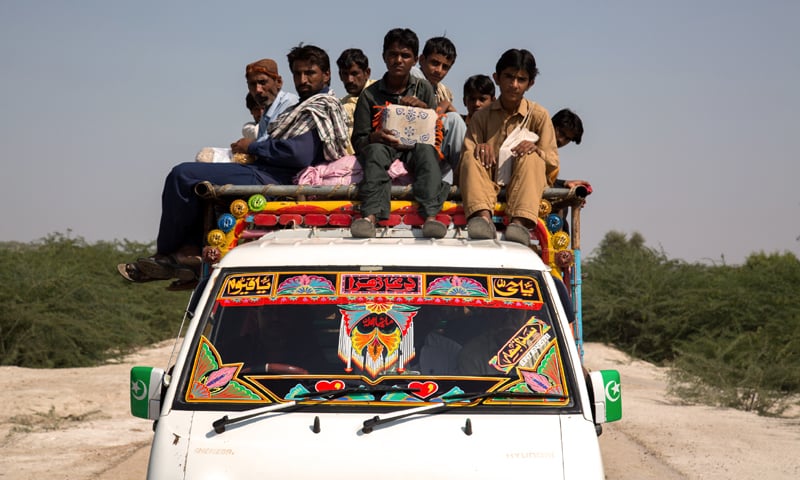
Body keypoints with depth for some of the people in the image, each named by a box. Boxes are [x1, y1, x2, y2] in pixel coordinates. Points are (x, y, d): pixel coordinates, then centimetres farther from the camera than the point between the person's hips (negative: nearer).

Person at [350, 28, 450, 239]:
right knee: (375, 150, -35)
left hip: (414, 149, 1)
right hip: (385, 148, -1)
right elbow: (358, 141, 3)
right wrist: (375, 136, -19)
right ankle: (370, 216, -55)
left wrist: (423, 107, -10)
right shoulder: (370, 95, 6)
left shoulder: (423, 89, 11)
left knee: (426, 149, -33)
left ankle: (430, 216, -51)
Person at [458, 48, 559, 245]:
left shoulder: (538, 115, 7)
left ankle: (520, 222, -51)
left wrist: (536, 149, -20)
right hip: (490, 185, 1)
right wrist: (479, 148, -18)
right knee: (472, 157, -24)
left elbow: (552, 163, 2)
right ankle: (483, 217, -52)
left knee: (531, 157, -28)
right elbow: (464, 158, 4)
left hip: (523, 188, -1)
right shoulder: (481, 116, 11)